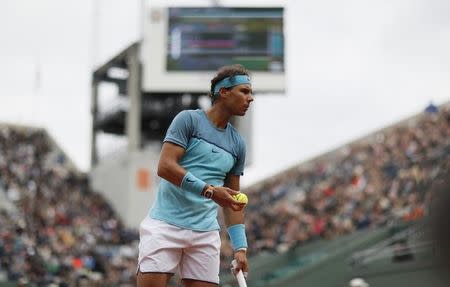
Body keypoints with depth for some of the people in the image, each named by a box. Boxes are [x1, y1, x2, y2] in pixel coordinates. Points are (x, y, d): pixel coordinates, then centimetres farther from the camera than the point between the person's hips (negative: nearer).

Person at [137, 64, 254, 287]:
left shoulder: (237, 144, 16)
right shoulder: (189, 120, 0)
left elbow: (233, 201, 19)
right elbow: (165, 167, -11)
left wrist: (240, 247, 10)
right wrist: (209, 190, -19)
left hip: (206, 234, 5)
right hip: (165, 226, -5)